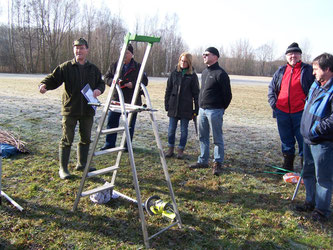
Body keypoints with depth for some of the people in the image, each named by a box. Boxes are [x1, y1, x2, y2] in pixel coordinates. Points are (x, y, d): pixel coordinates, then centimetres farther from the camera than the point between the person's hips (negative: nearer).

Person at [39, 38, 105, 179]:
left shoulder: (93, 69, 11)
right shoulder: (66, 67, 0)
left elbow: (101, 83, 18)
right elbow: (54, 78, -6)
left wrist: (99, 90, -4)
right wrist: (44, 85, -27)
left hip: (87, 110, 4)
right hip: (70, 109, -4)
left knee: (86, 138, 13)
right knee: (67, 140, -1)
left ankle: (82, 164, 29)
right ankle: (63, 168, 9)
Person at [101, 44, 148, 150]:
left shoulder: (138, 67, 1)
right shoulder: (114, 66, 7)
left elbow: (145, 81, 1)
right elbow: (106, 78, 9)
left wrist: (133, 84, -15)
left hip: (132, 101, -2)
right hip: (116, 99, 2)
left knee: (130, 124, 8)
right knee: (111, 122, 6)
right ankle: (109, 144, 19)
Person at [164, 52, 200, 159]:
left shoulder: (192, 76, -1)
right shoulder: (174, 73, 6)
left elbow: (196, 93, 0)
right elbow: (168, 90, 9)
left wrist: (196, 109, -4)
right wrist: (167, 105, 4)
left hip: (186, 108, -2)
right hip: (173, 107, 2)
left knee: (183, 130, 7)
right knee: (171, 129, 7)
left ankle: (181, 150, 20)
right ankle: (170, 149, 22)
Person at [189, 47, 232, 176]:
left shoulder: (220, 74, -11)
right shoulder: (204, 72, 15)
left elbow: (227, 94, -10)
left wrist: (221, 108, -3)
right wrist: (200, 106, 14)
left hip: (214, 111, -8)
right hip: (202, 109, 9)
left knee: (217, 138, 2)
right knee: (203, 137, 13)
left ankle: (217, 163, 12)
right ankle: (203, 161, 24)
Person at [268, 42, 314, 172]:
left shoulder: (308, 69, 1)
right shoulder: (281, 71, 12)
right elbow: (271, 87, 18)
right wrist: (272, 102, 5)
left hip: (301, 112, -4)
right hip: (282, 112, 4)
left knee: (303, 140, 1)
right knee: (286, 140, 14)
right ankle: (288, 166, 28)